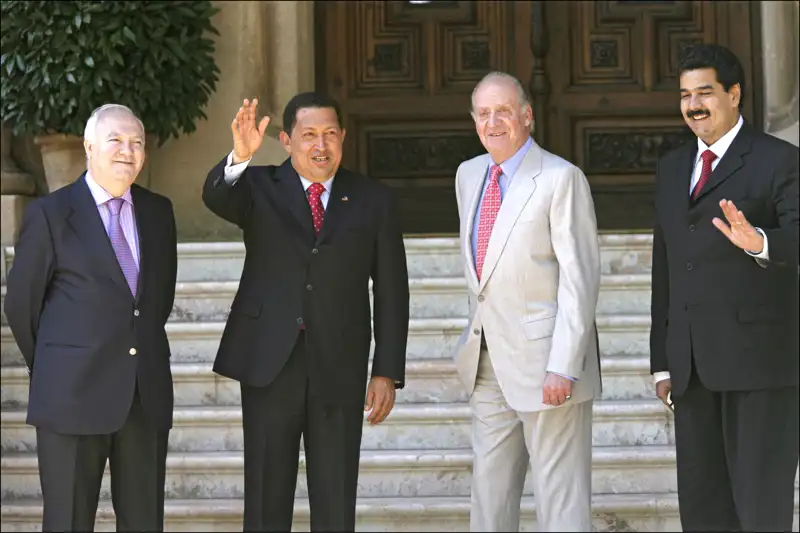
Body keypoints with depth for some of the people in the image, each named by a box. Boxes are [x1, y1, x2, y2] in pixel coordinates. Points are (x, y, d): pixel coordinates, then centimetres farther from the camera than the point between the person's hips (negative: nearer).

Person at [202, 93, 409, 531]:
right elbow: (216, 198, -18)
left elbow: (391, 292, 5)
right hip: (270, 369, 0)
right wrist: (240, 156, -39)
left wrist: (387, 372, 0)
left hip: (339, 373, 1)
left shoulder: (373, 201, 6)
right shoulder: (259, 187, 5)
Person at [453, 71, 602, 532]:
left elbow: (580, 278, -15)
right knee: (490, 494, 13)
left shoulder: (561, 179, -11)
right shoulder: (469, 175, 12)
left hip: (544, 359, -7)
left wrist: (563, 367, -20)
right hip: (489, 363, 7)